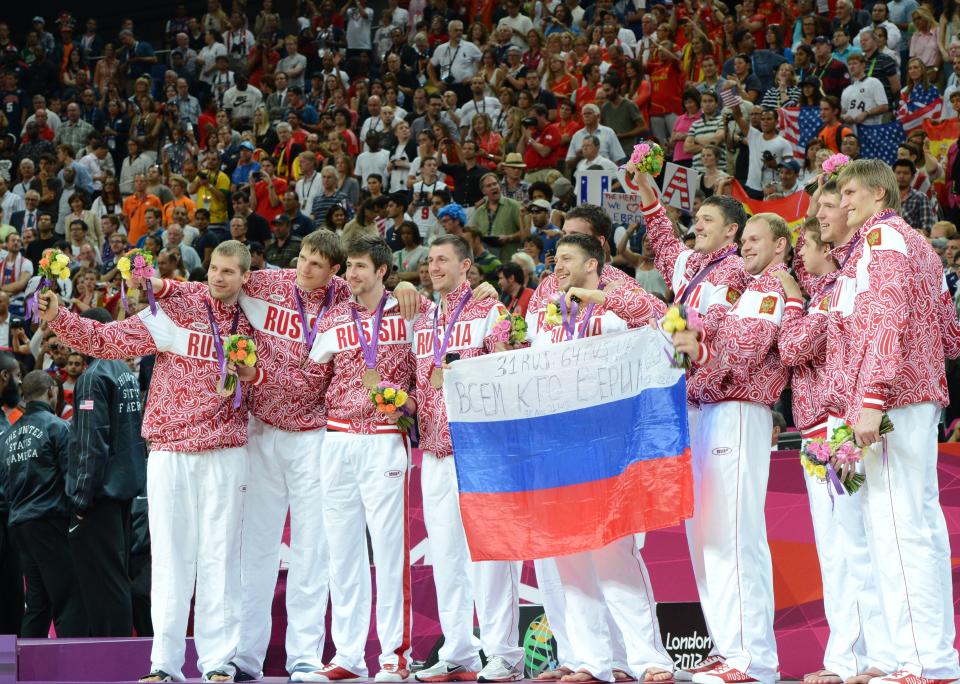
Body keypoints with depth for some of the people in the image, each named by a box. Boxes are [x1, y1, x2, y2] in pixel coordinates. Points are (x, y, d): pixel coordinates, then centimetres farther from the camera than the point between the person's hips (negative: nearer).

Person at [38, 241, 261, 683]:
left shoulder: (251, 325, 9)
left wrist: (251, 373, -4)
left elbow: (262, 378, 19)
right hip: (169, 451, -1)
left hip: (225, 452, 1)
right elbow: (107, 339, -3)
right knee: (170, 553, 0)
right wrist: (58, 318, -16)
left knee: (219, 554, 0)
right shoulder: (173, 311, 2)